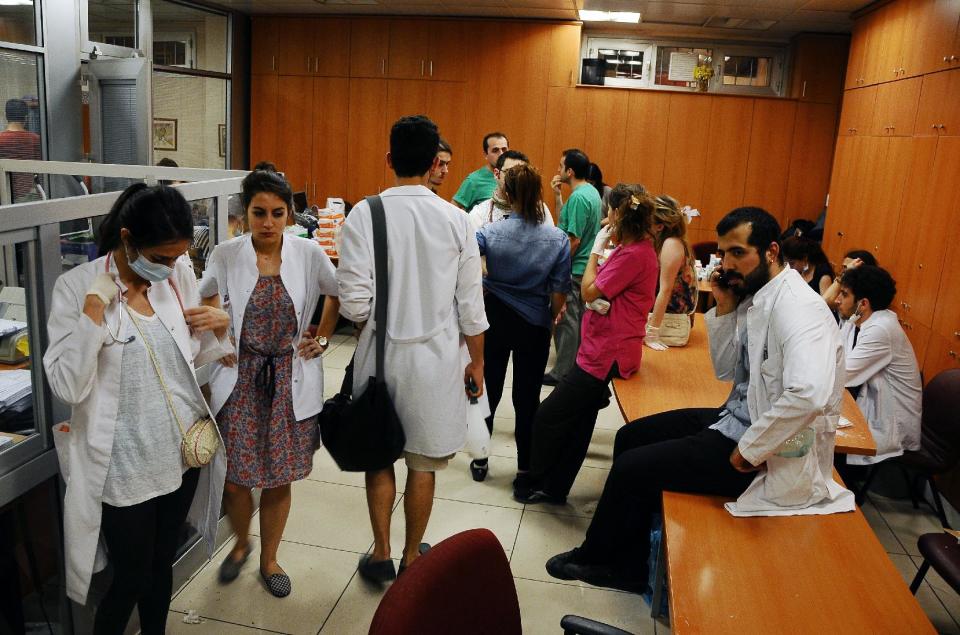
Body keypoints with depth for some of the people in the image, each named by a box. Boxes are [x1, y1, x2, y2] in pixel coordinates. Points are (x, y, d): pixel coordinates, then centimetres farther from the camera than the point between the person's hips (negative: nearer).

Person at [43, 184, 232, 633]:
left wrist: (220, 325, -8)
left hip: (182, 452, 4)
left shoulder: (179, 273, -1)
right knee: (130, 580, 10)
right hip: (124, 466, -4)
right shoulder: (77, 286, -13)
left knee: (162, 567, 21)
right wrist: (96, 305, -24)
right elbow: (67, 386, -20)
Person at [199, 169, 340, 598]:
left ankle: (269, 560, 33)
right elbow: (203, 300, 11)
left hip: (290, 378, 0)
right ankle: (241, 543, 37)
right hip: (241, 376, 0)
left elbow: (336, 293, 11)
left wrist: (322, 339, 5)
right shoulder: (227, 254, -6)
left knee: (280, 478, 10)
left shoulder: (308, 253, -7)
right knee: (236, 478, 3)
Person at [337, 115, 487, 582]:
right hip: (437, 356, 1)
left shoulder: (364, 214, -11)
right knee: (423, 465, 15)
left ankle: (381, 555, 30)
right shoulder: (456, 221, -8)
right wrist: (476, 360, 10)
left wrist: (375, 324, 9)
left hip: (381, 353, 0)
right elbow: (471, 305, -4)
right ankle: (412, 558, 32)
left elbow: (354, 302, -14)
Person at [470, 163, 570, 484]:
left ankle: (480, 461, 28)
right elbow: (559, 291, -7)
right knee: (527, 398, 10)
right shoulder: (558, 239, -11)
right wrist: (552, 319, 11)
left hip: (495, 320, 0)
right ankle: (525, 469, 22)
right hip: (534, 326, 0)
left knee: (488, 393, 15)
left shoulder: (491, 232, -13)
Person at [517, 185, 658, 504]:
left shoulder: (634, 255, -21)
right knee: (577, 423, 18)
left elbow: (590, 291, -16)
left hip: (606, 355, -10)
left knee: (548, 418, 0)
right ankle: (554, 488, 30)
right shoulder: (637, 248, 10)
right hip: (603, 349, 10)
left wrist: (596, 250, -6)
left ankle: (537, 482, 20)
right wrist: (604, 250, 1)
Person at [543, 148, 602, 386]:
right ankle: (577, 364, 31)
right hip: (585, 266, 10)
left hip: (573, 269, -10)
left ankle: (562, 373, 8)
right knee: (578, 319, 18)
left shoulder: (578, 197, -21)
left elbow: (573, 240, -23)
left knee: (566, 321, -1)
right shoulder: (591, 192, 9)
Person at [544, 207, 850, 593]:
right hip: (738, 418, 10)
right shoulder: (753, 297, 5)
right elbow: (725, 370, 11)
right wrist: (724, 309, -3)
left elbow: (809, 394, -38)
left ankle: (595, 556, 21)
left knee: (632, 467, -9)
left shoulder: (796, 308, -24)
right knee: (631, 437, 10)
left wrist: (750, 450, -27)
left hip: (777, 453, -10)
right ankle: (627, 567, 21)